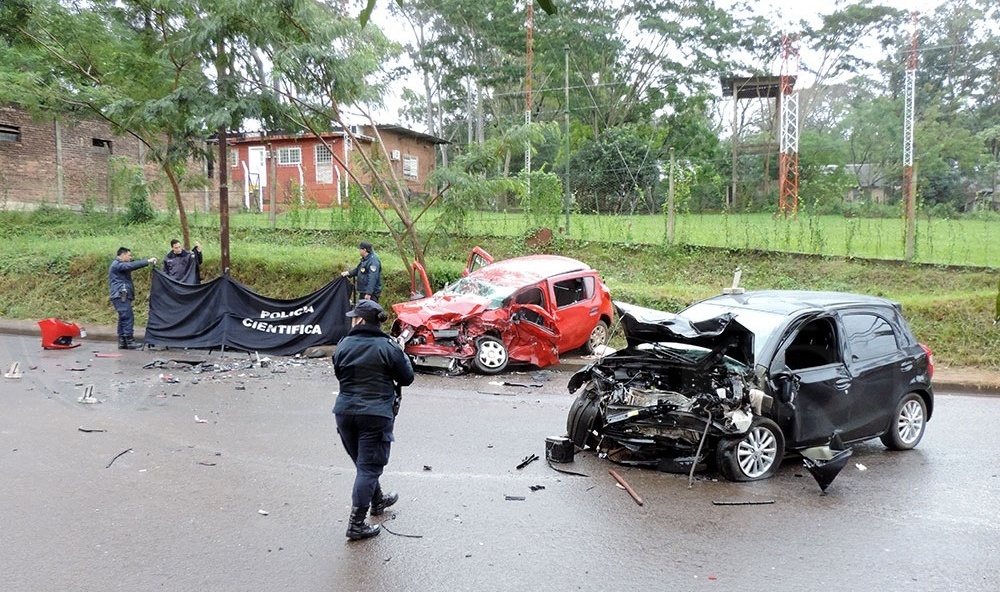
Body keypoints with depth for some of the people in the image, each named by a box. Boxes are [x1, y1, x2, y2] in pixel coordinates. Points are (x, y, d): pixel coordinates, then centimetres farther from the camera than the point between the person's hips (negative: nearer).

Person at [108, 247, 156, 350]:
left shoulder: (119, 265, 25)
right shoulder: (117, 265, -9)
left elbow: (132, 265, 19)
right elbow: (132, 266, -21)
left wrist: (148, 262, 6)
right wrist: (147, 261, -21)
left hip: (122, 296, 11)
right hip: (121, 296, -11)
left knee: (123, 318, 11)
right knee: (128, 317, -12)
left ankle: (122, 342, 12)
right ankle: (129, 341, -13)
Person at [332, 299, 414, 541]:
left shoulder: (343, 345, -1)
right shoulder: (388, 347, -10)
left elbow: (339, 374, 13)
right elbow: (407, 378, -2)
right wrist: (401, 354, 13)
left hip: (345, 412, 5)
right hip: (376, 414, -4)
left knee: (363, 462, 22)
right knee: (369, 466, 0)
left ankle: (378, 500, 43)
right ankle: (356, 524, -1)